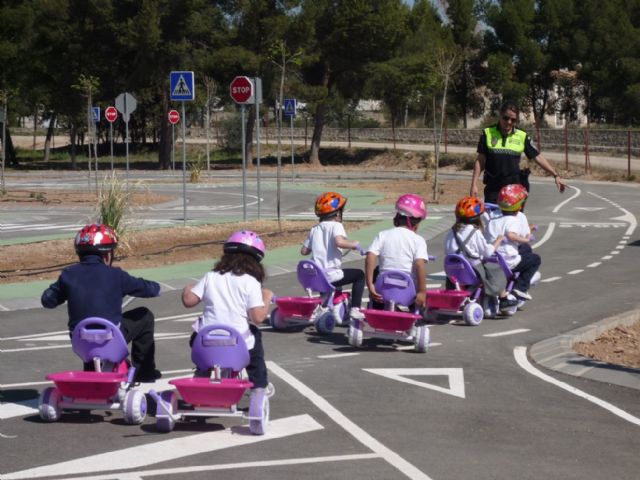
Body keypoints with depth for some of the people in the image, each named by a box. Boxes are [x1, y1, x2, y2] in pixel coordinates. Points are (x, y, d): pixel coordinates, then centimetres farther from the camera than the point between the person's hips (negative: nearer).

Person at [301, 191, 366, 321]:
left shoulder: (315, 229, 11)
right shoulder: (336, 225, -8)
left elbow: (304, 250, 13)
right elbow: (339, 241, -29)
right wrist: (354, 244, -12)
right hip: (331, 275, -7)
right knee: (359, 274, 13)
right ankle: (355, 309, 6)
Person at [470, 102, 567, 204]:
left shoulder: (522, 137, 2)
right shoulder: (488, 133, 1)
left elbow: (538, 157, 5)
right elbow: (480, 161, 3)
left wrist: (555, 175, 0)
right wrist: (474, 184, -1)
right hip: (493, 188, -1)